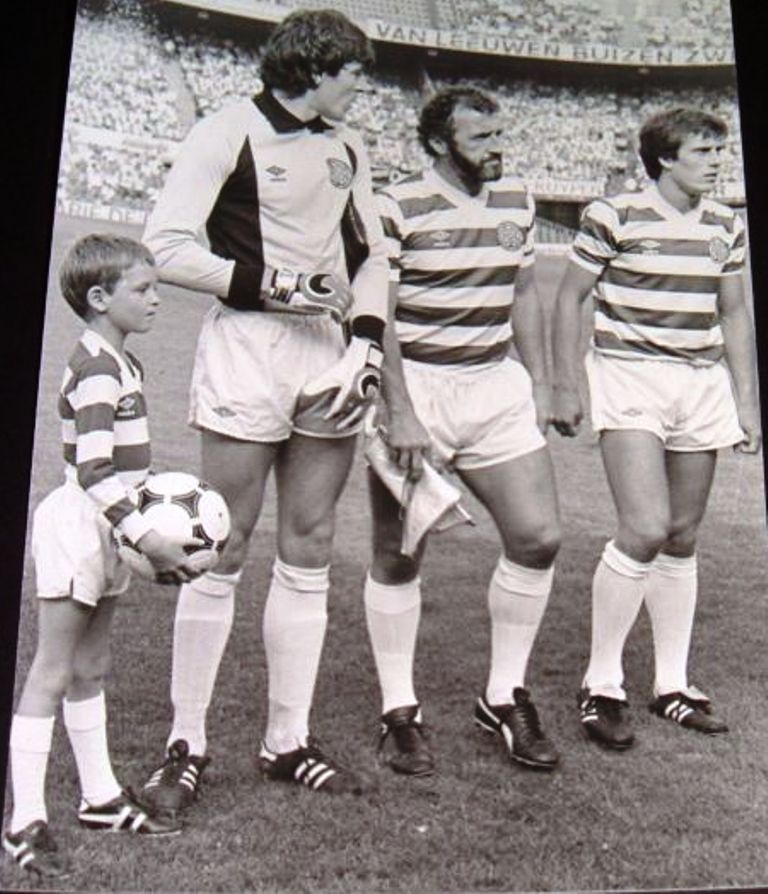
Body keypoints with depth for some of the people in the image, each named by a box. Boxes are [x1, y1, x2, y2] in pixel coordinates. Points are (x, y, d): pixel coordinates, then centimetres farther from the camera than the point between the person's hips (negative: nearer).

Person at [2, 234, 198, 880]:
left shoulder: (124, 365, 12)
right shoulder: (96, 372, -18)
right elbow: (94, 475, -24)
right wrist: (147, 537, -24)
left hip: (103, 529, 10)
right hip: (75, 525, -10)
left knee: (91, 669, 18)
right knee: (52, 674, -4)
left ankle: (101, 797, 30)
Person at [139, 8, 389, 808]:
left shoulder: (346, 147, 17)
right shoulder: (229, 133, -3)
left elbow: (371, 255, 19)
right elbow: (167, 248, -8)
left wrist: (363, 348, 4)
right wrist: (275, 284, -12)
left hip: (327, 353, 6)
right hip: (245, 349, -6)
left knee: (308, 551, 6)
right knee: (223, 551, -4)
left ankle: (288, 741, 17)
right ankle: (186, 744, 10)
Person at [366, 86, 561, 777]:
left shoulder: (517, 202, 12)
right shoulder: (398, 208, -8)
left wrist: (539, 383, 15)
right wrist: (400, 412, -17)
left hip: (497, 387, 6)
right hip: (414, 388, -5)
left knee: (539, 537, 0)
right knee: (398, 558, 2)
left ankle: (505, 698, 18)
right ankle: (400, 711, 19)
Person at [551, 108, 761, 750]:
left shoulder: (726, 227, 11)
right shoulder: (615, 217, -5)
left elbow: (734, 317, 18)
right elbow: (570, 299, 0)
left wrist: (747, 402, 14)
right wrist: (565, 388, -3)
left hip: (702, 385, 6)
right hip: (630, 382, -5)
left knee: (683, 539, 8)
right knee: (645, 530, -17)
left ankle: (673, 685, 20)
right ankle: (601, 685, -1)